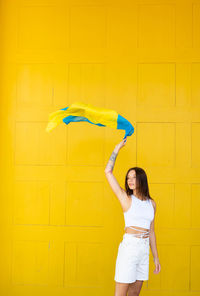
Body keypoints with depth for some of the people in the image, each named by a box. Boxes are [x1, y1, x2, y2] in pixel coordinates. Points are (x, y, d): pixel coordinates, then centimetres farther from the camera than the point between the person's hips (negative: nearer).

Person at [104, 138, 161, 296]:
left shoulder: (151, 203, 11)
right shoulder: (126, 198, -1)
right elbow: (108, 172, -4)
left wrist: (156, 257, 16)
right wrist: (117, 148, 2)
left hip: (144, 250, 5)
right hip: (129, 247, -5)